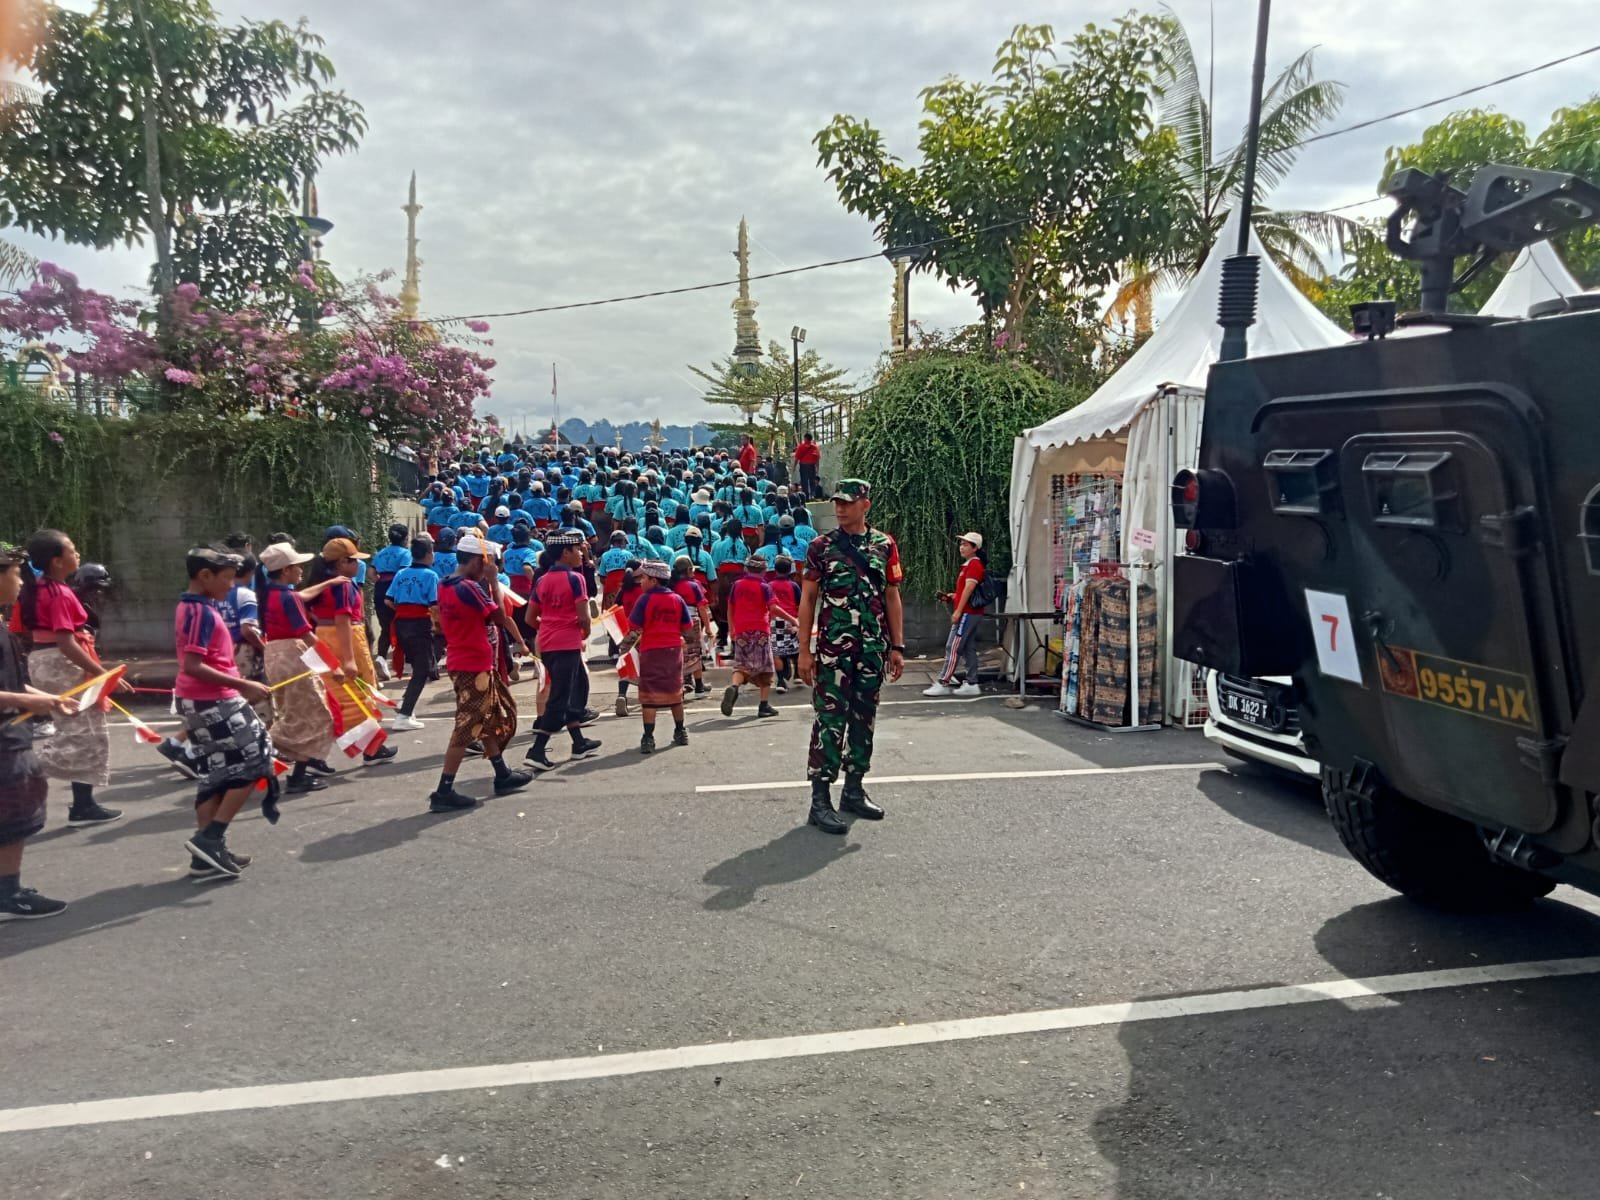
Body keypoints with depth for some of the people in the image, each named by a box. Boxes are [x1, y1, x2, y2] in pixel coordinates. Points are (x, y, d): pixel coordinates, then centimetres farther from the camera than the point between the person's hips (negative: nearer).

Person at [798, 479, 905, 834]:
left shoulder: (885, 545, 7)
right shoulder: (821, 546, 0)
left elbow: (892, 598, 10)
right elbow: (807, 599, 0)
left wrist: (897, 647, 5)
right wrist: (804, 651, -5)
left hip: (873, 649, 4)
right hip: (832, 648, -3)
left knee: (864, 718, 11)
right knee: (830, 719, -6)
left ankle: (853, 789, 24)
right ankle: (820, 801, -3)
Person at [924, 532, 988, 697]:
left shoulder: (974, 564, -12)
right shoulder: (970, 565, 19)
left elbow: (969, 589, -18)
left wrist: (958, 611, -20)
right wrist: (952, 596, 13)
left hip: (967, 613, -10)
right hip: (972, 613, 10)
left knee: (953, 648, -9)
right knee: (969, 649, 8)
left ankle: (943, 684, -8)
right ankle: (971, 685, 8)